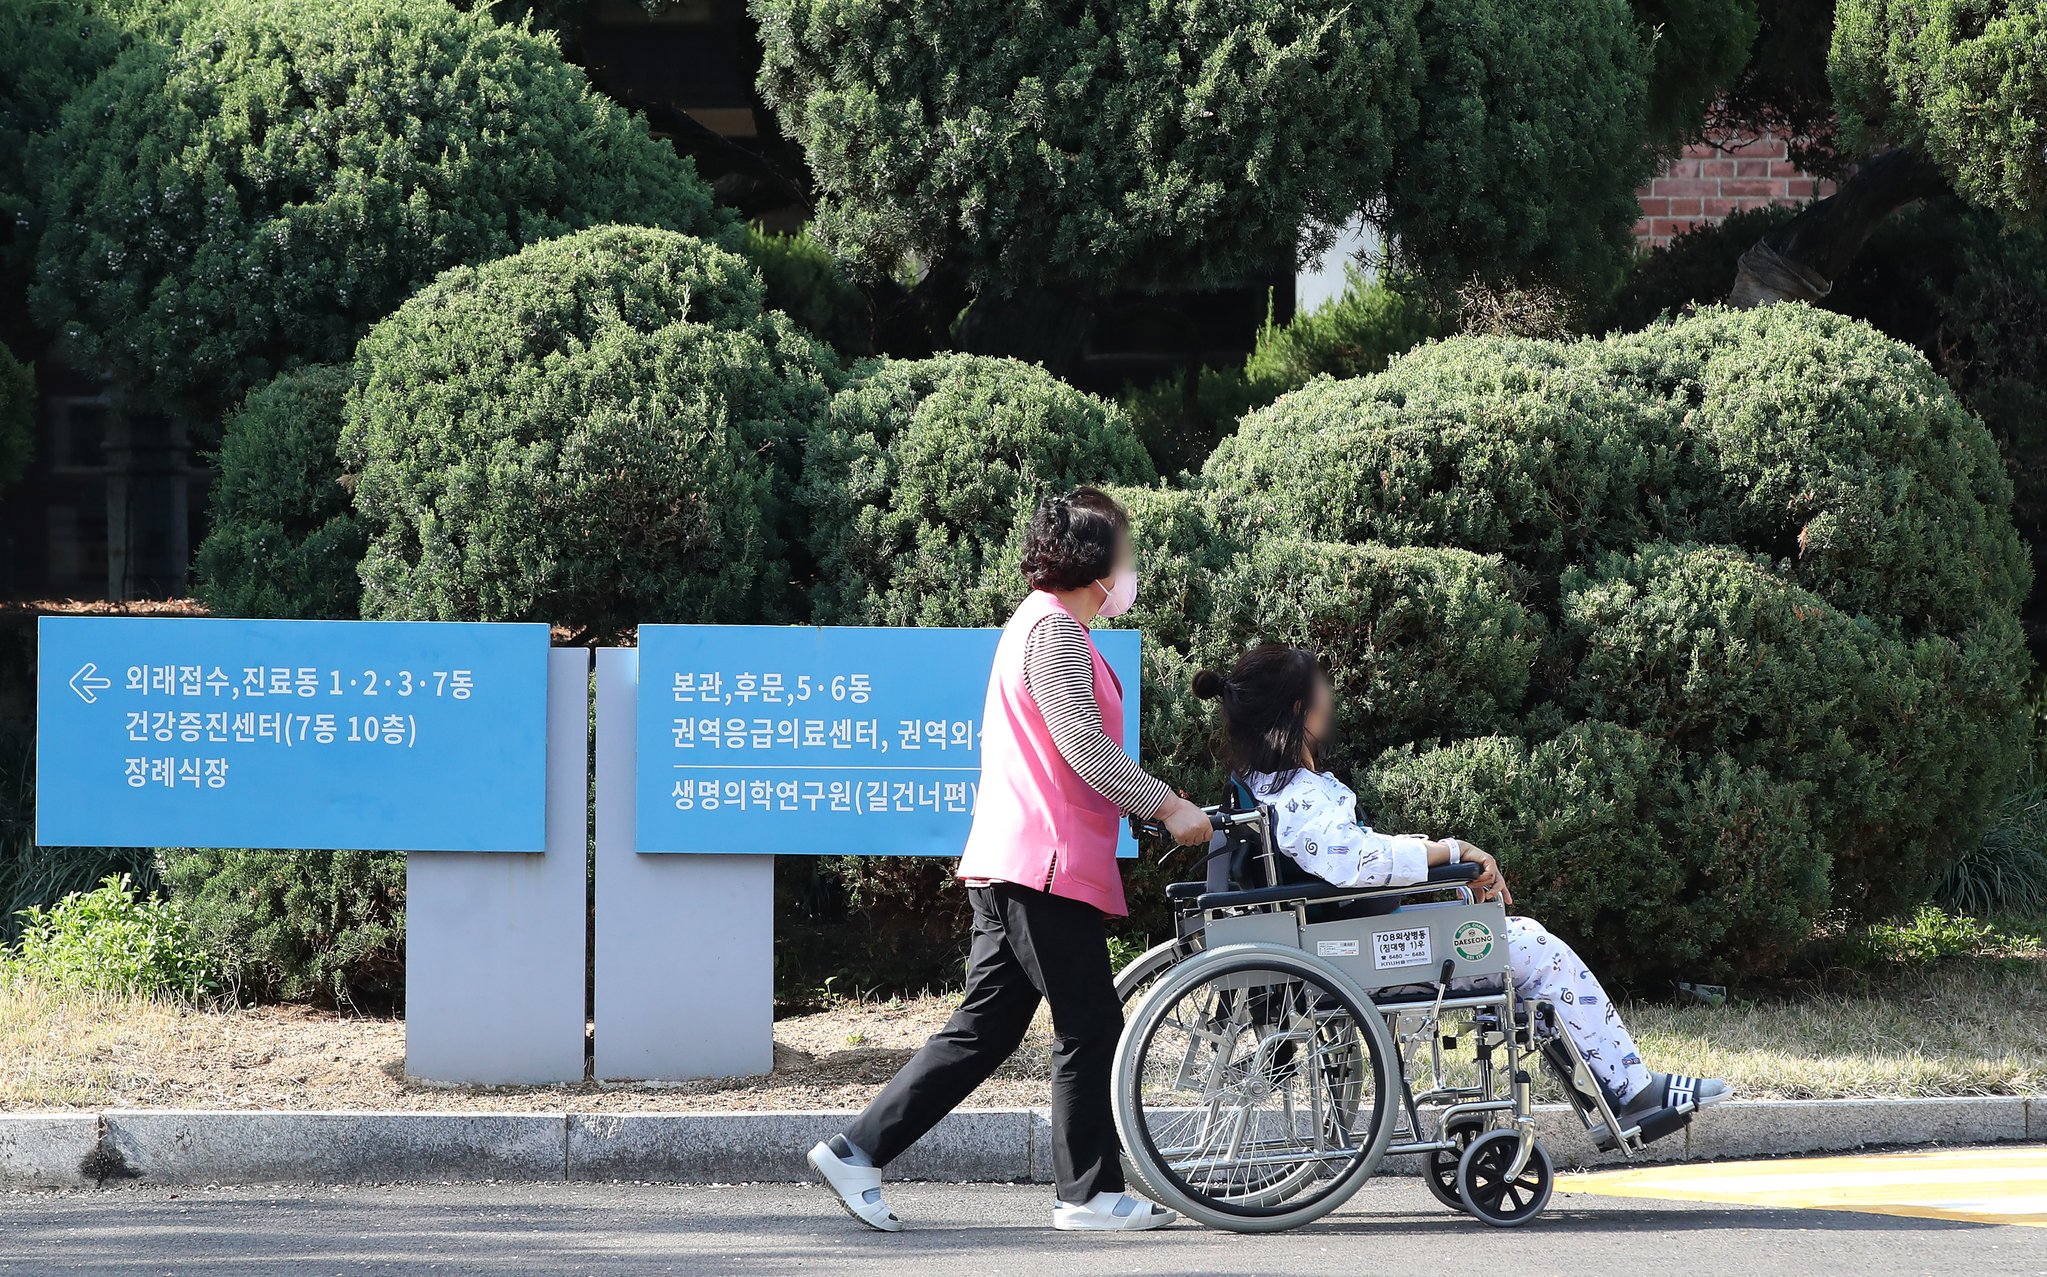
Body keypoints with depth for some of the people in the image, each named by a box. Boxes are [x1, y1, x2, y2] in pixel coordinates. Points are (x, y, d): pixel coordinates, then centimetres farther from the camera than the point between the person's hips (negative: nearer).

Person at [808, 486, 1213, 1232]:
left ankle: (856, 1152, 5)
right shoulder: (1055, 629, -11)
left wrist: (1157, 806, 22)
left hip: (1010, 865, 10)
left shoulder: (1041, 624, 23)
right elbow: (1087, 749, -18)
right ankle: (1090, 1192, 4)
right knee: (1090, 1029, -3)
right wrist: (1168, 808, -12)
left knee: (984, 1031, 8)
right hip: (1047, 864, -10)